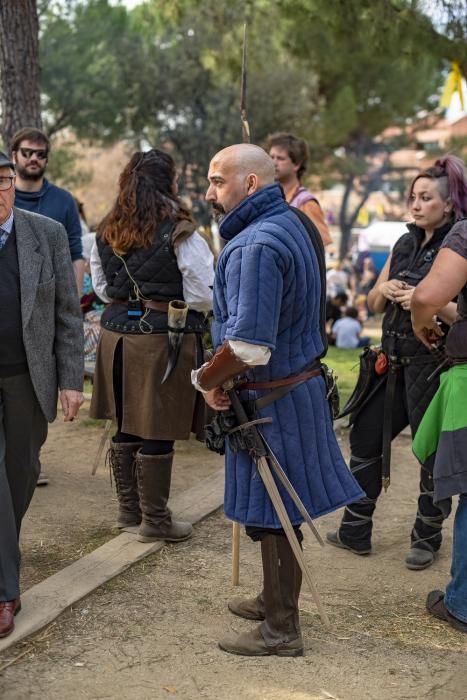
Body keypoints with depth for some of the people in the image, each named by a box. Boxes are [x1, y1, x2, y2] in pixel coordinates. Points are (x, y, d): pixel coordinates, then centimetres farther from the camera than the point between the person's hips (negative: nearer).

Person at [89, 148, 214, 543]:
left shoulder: (106, 233, 5)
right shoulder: (180, 235, -13)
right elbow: (205, 295, -11)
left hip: (117, 333, 6)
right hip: (164, 337, -6)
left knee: (126, 427, 16)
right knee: (158, 433, 2)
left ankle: (129, 510, 28)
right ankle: (155, 521, 12)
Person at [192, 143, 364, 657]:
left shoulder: (256, 244, -23)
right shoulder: (289, 224, 9)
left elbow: (248, 346, -32)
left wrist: (206, 380, -12)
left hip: (272, 398, -10)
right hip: (298, 384, 10)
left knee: (272, 514, 3)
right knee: (278, 511, 21)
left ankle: (281, 629, 16)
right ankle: (275, 599, 37)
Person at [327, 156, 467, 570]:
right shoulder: (405, 245, 11)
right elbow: (373, 304, 14)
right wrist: (384, 290, -6)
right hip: (395, 361, 7)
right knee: (366, 437, 10)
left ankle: (427, 538, 22)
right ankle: (356, 531, 23)